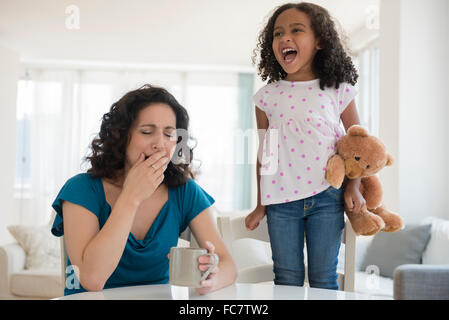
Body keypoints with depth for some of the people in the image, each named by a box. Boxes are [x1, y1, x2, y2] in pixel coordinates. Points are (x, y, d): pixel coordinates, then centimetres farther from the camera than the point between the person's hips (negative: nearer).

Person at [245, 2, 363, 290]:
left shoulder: (338, 91, 0)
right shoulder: (267, 96, 3)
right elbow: (264, 154, 9)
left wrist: (354, 186, -4)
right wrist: (261, 206, 10)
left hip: (326, 197, -1)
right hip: (281, 199, 1)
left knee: (324, 278, 7)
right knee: (286, 280, 9)